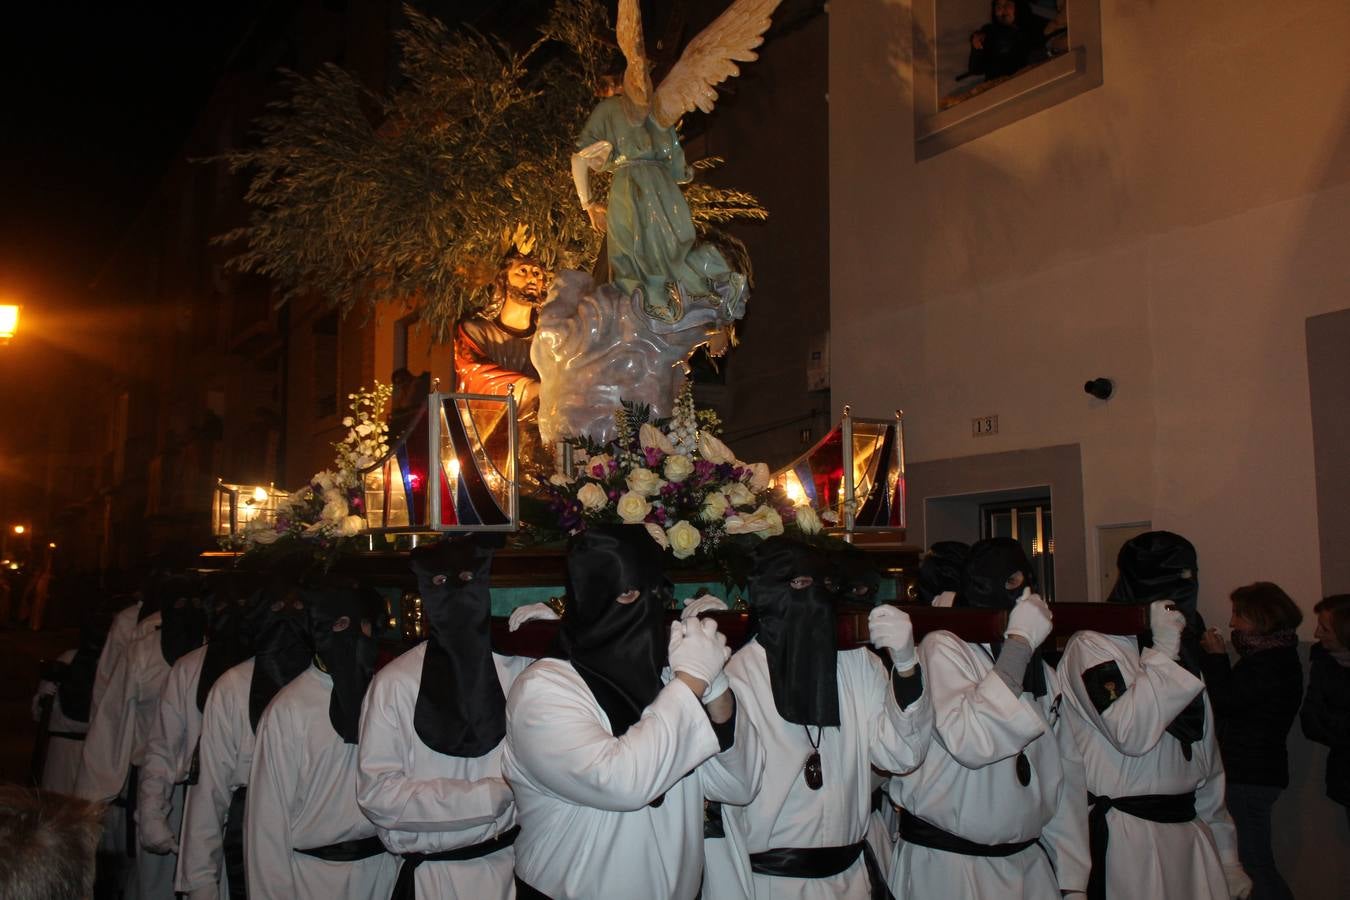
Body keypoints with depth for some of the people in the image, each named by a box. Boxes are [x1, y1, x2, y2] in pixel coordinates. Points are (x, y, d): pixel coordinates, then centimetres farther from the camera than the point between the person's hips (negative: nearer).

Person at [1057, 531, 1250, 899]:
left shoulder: (1181, 653, 15)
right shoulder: (1090, 646, -9)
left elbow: (1207, 765, 19)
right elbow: (1131, 736, -22)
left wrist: (1227, 857, 19)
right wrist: (1162, 652, -16)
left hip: (1190, 835, 7)